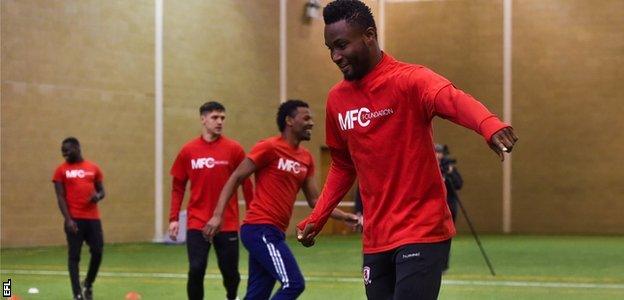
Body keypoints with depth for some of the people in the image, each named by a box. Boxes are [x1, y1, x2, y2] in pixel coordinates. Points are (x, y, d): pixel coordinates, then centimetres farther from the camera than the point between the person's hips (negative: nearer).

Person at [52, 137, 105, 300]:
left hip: (93, 218, 3)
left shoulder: (93, 168, 10)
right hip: (74, 219, -2)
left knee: (98, 252, 0)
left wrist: (98, 196, -9)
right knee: (74, 256, -3)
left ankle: (88, 284, 24)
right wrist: (68, 219, -13)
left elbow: (102, 191, 16)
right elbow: (60, 197, -2)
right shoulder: (61, 170, 3)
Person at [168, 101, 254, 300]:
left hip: (228, 223, 0)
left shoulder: (234, 149, -2)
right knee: (196, 270, -8)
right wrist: (174, 218, 1)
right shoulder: (188, 151, 2)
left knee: (230, 271, 9)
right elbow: (178, 187, 8)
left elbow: (246, 185, 1)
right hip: (197, 223, 0)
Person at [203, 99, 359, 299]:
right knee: (293, 284, -15)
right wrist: (217, 215, -14)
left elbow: (315, 200, 18)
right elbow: (235, 178, -6)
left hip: (274, 233, 8)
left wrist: (345, 217, 8)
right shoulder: (269, 148, -8)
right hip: (260, 229, -8)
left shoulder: (306, 158, 14)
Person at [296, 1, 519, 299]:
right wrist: (317, 218, 12)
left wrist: (489, 124, -55)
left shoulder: (408, 80, -12)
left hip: (422, 232, -6)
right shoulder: (336, 99, 8)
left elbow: (453, 98, -34)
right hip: (375, 240, 6)